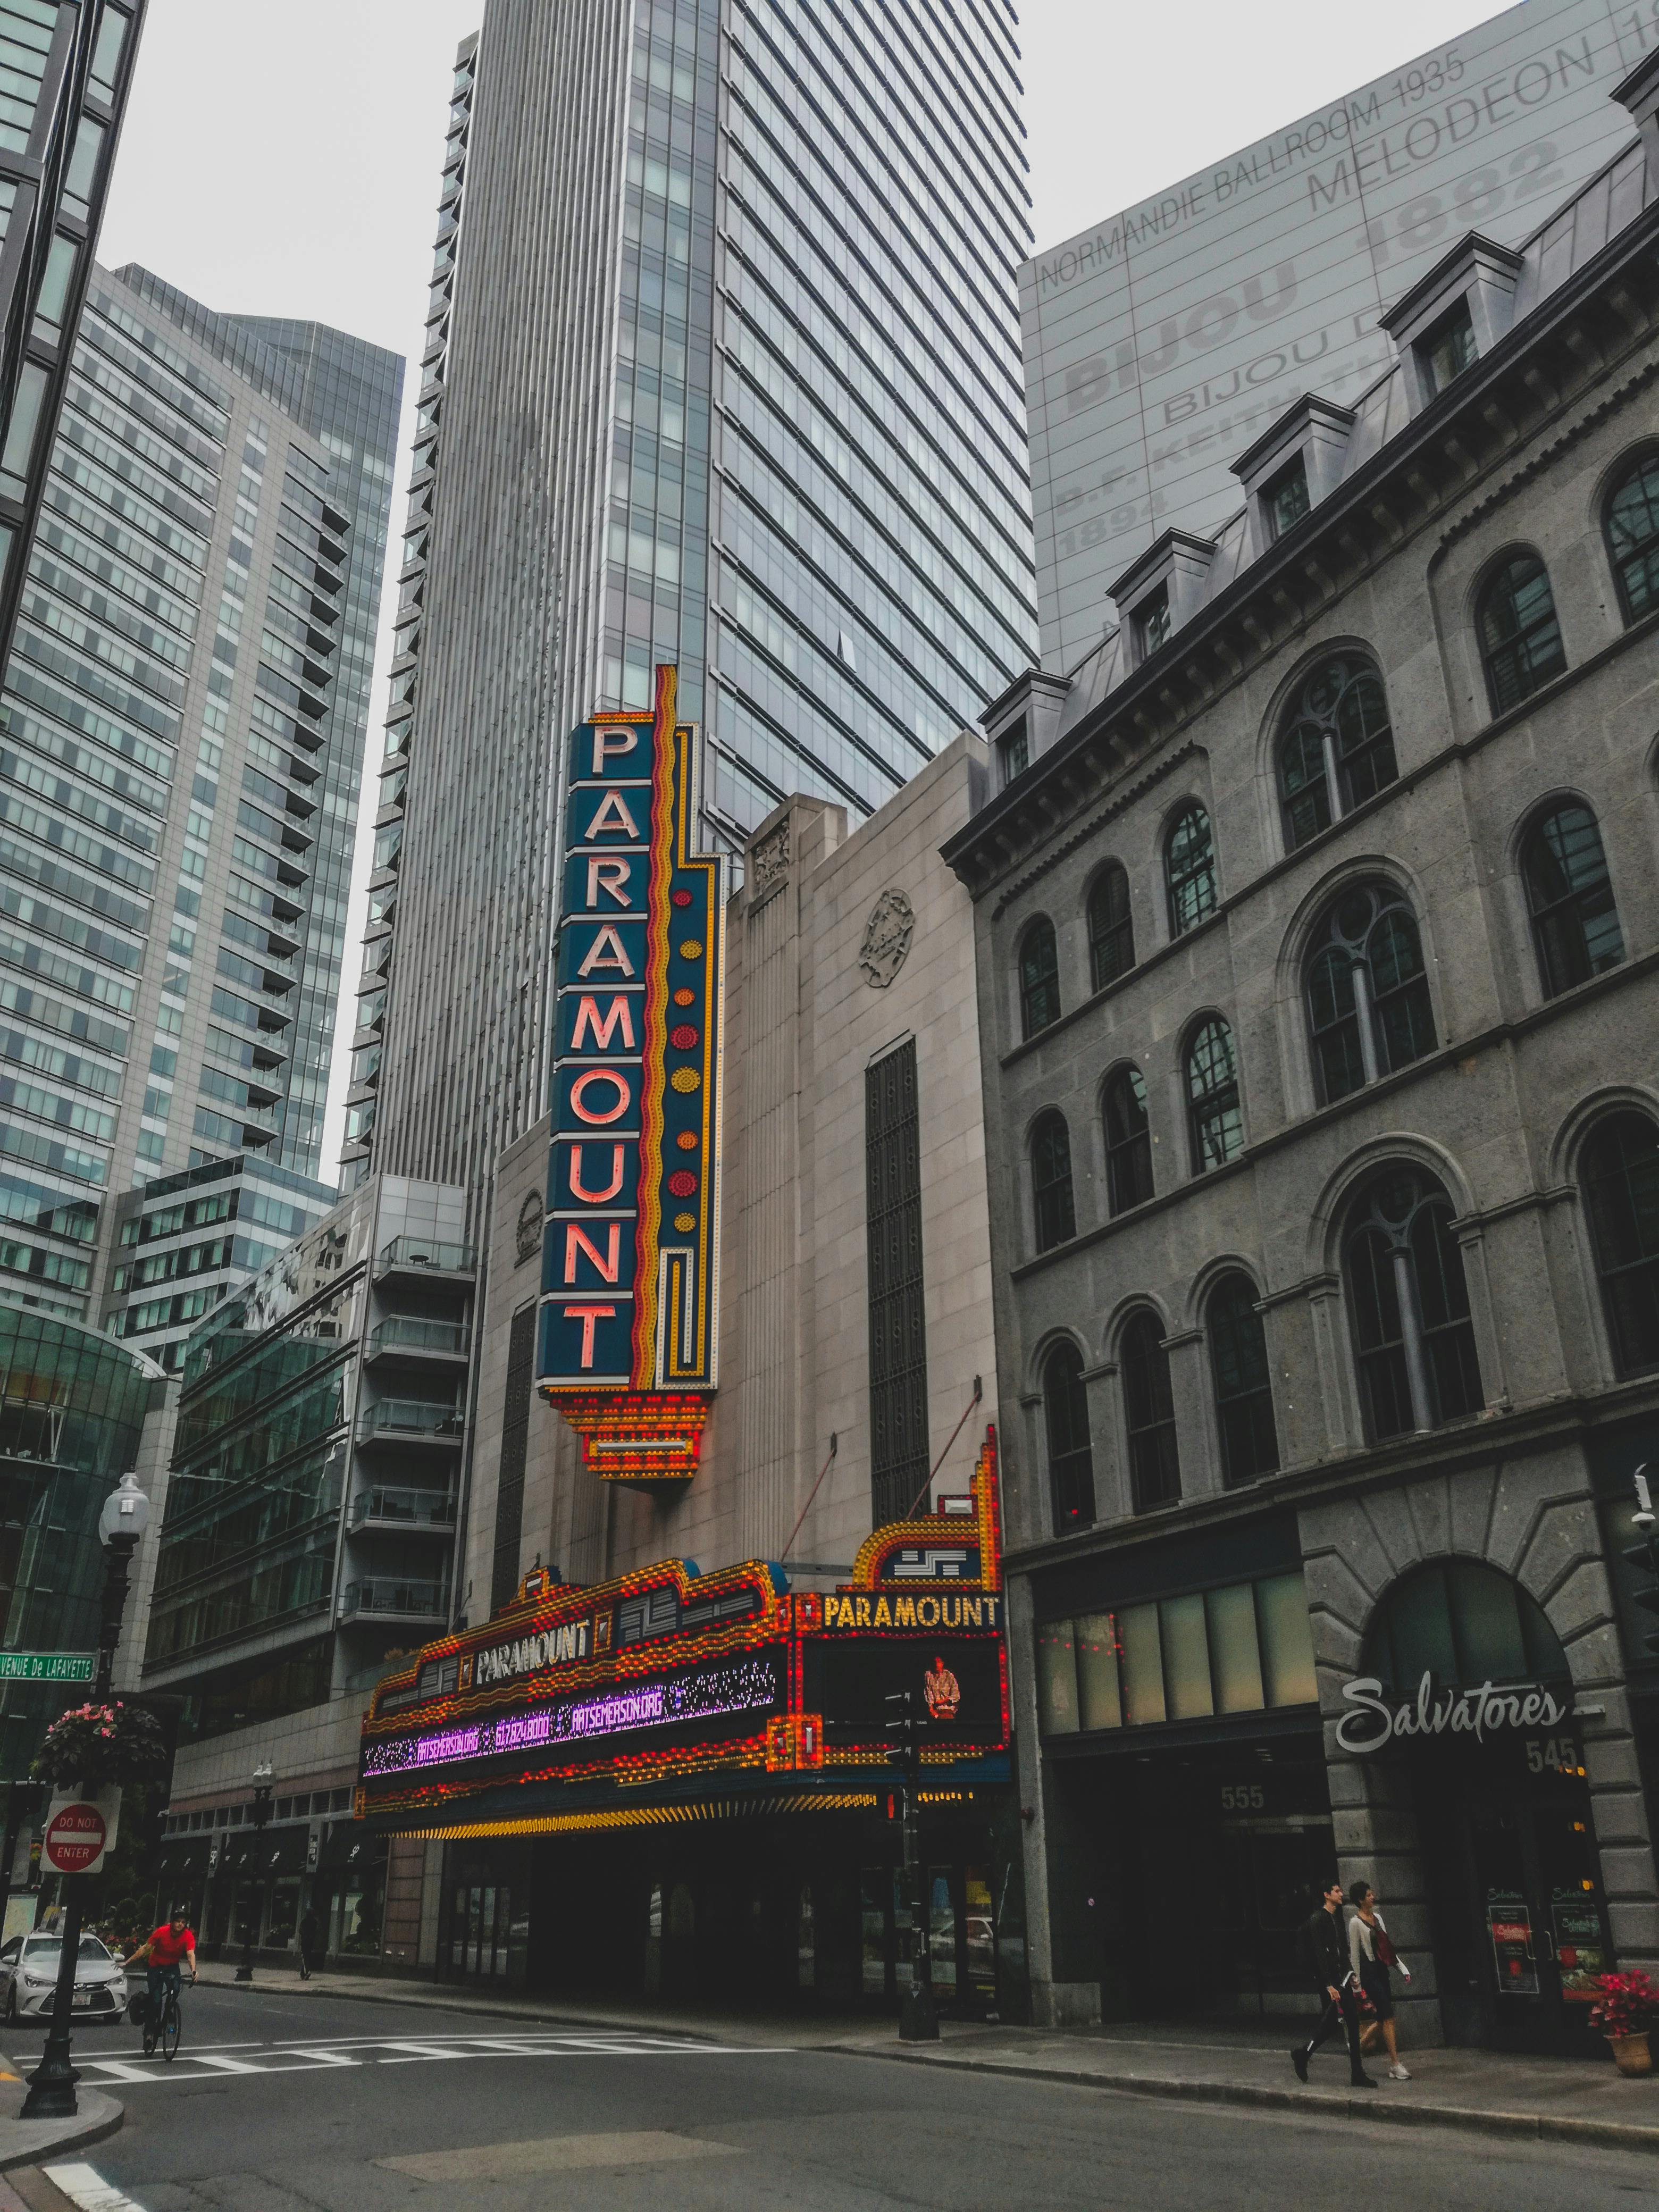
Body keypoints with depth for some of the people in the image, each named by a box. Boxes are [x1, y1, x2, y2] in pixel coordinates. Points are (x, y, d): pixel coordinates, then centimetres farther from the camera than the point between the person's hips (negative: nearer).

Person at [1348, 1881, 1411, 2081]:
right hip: (1369, 1972, -7)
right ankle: (1395, 2065, -8)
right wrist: (1359, 1983, -6)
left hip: (1382, 1970, 7)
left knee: (1385, 2017, 4)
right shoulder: (1356, 1923, -9)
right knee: (1388, 2017, -10)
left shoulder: (1377, 1917, 13)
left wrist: (1402, 1968, 13)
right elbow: (1354, 1954, -7)